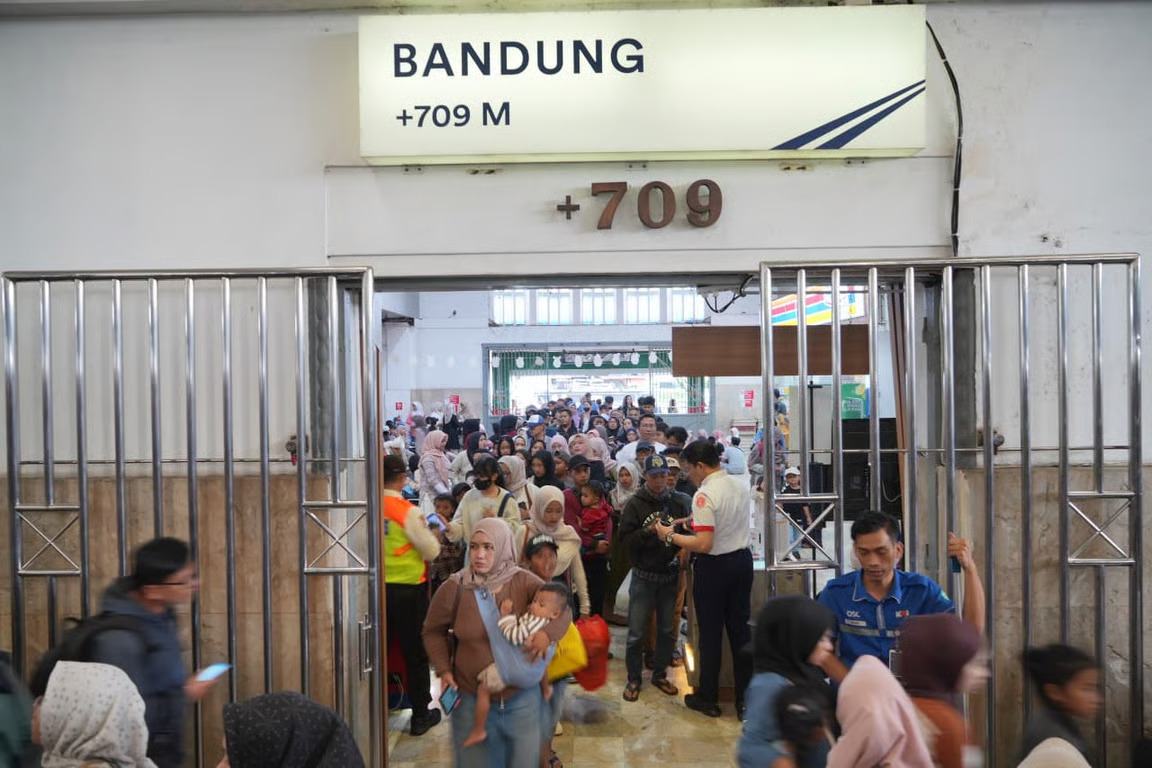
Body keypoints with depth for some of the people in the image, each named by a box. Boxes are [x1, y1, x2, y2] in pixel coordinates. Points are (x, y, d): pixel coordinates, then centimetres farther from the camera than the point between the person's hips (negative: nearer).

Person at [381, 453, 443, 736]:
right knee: (415, 652, 9)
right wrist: (431, 531, 8)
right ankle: (420, 715, 18)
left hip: (379, 587, 4)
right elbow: (431, 552, -11)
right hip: (408, 588, -4)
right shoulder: (408, 511, -17)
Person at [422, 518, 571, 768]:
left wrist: (547, 633, -27)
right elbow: (433, 632, 6)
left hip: (522, 699, 1)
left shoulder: (524, 583, -9)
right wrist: (443, 670, -5)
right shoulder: (454, 588, -9)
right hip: (471, 700, 0)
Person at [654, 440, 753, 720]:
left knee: (711, 633, 7)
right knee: (740, 629, 13)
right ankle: (745, 699, 19)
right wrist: (695, 521, 21)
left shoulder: (705, 495, -21)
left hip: (714, 567, -7)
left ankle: (708, 698, 21)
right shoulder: (741, 485, 4)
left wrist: (670, 536, -15)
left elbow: (704, 544, -27)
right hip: (742, 560, 7)